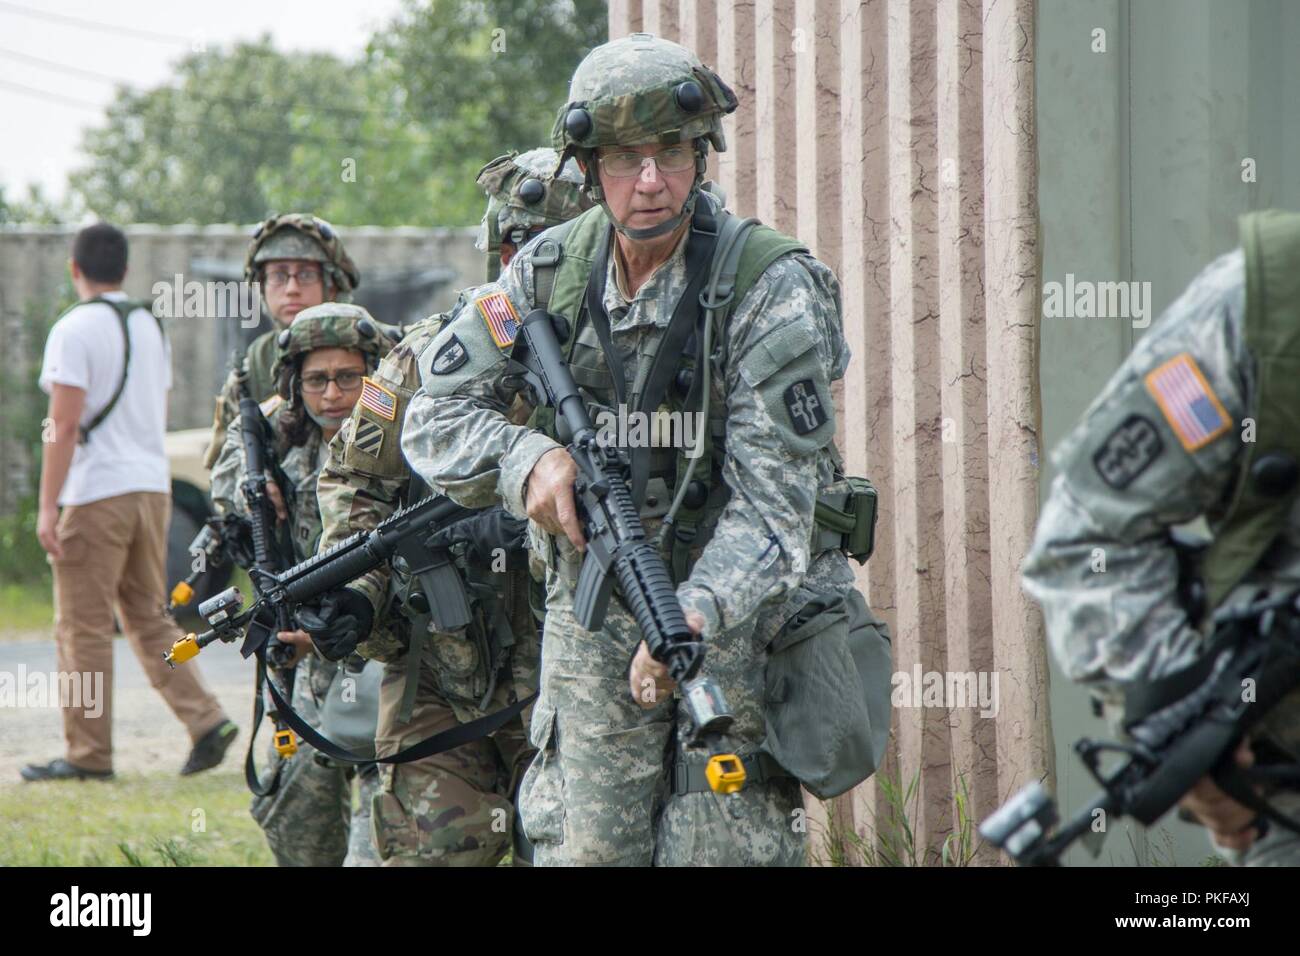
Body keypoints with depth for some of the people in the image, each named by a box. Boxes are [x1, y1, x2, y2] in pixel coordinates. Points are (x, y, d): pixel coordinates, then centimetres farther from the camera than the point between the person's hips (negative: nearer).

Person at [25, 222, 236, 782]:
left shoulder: (76, 330, -11)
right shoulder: (150, 327, 14)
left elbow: (65, 424, -17)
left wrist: (48, 507, -17)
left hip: (97, 493, -8)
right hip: (152, 485, 8)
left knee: (83, 627, -1)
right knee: (148, 618, 13)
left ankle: (88, 753, 0)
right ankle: (205, 722, 0)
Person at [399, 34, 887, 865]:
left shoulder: (773, 289, -16)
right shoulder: (552, 272, -2)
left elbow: (772, 500, -21)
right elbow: (436, 419, 2)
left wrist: (693, 614, -38)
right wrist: (526, 459, -20)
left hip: (736, 610, -4)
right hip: (592, 617, 4)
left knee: (720, 849, -9)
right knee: (584, 850, 3)